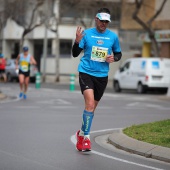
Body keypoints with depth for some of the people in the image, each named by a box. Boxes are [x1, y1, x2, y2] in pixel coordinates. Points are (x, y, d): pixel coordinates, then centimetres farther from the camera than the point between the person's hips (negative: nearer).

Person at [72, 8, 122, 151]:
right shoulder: (86, 34, -2)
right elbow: (75, 54, -1)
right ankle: (86, 136, -11)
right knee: (90, 103, -20)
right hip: (86, 73, -3)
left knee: (93, 106, 12)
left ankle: (82, 133, 31)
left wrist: (114, 58, -7)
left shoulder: (113, 36, 3)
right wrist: (77, 41, -20)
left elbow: (118, 53, 16)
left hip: (102, 75, 3)